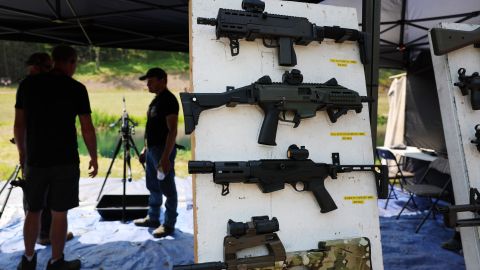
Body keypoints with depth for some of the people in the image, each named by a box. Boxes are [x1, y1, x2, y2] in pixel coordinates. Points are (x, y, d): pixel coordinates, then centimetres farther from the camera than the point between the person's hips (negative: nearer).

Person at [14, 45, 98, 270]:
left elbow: (19, 124, 7)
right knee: (59, 213, 6)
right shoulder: (76, 88, -6)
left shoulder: (28, 84, 4)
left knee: (33, 210, 17)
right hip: (65, 161, -3)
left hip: (35, 159, 4)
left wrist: (22, 153, 20)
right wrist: (94, 157, 6)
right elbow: (87, 128, -6)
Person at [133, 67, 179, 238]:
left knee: (167, 189, -1)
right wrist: (145, 149, 20)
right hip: (152, 149, 10)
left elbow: (172, 130, -21)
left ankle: (169, 224, 8)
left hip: (163, 150, -10)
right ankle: (153, 218, 31)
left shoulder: (169, 100, -15)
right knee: (153, 187, 18)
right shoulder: (156, 99, 15)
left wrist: (165, 157, -25)